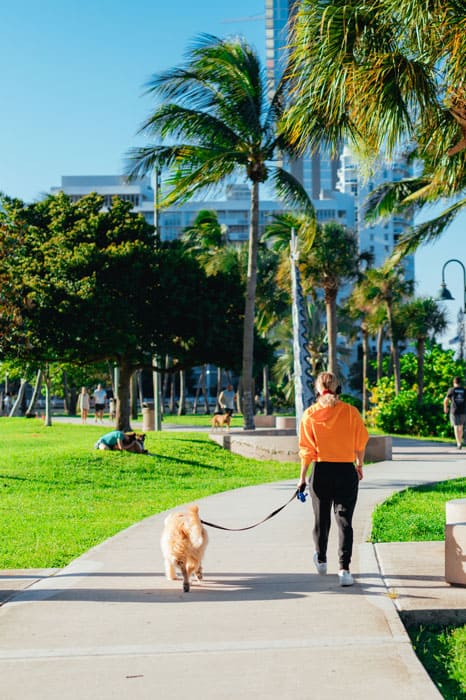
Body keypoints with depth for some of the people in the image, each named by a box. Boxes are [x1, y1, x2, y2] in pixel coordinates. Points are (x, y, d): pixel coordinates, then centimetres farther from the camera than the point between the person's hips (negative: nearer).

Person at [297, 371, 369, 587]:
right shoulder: (350, 411, -4)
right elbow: (361, 442, 3)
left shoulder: (309, 415, -5)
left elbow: (307, 450, -4)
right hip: (346, 471, -1)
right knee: (344, 521, 0)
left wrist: (302, 478, 4)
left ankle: (321, 560, 37)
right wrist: (359, 464, 20)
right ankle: (344, 569, -10)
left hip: (321, 472, 1)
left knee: (321, 518, 18)